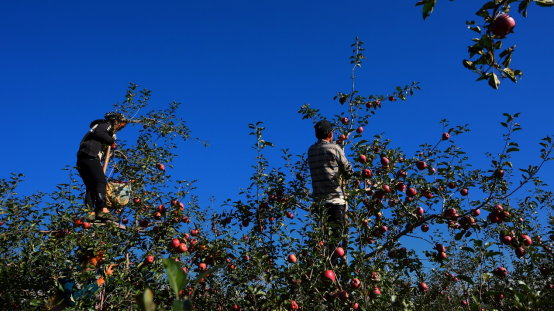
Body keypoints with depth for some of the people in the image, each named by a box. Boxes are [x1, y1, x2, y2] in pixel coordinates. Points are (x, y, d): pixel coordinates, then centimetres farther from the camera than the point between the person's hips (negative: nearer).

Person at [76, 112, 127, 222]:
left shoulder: (102, 126, 33)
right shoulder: (107, 124, 7)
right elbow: (99, 132, -16)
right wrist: (112, 141, -4)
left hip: (81, 159, 10)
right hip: (90, 156, -10)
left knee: (91, 186, 2)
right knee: (100, 182, -18)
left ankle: (90, 213, -6)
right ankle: (102, 209, -31)